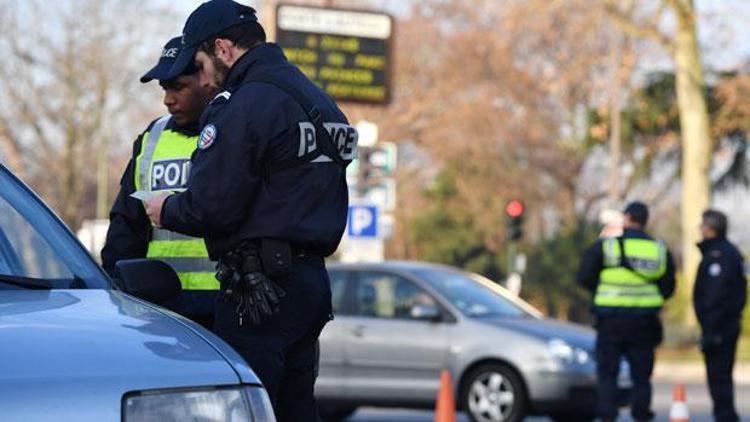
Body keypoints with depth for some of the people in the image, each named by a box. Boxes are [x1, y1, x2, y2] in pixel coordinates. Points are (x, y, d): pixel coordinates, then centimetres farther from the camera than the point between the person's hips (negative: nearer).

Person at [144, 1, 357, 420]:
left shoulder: (244, 106, -13)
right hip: (313, 277, 9)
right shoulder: (316, 99, 17)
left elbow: (210, 207, -18)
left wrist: (167, 210, 3)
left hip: (259, 288, -9)